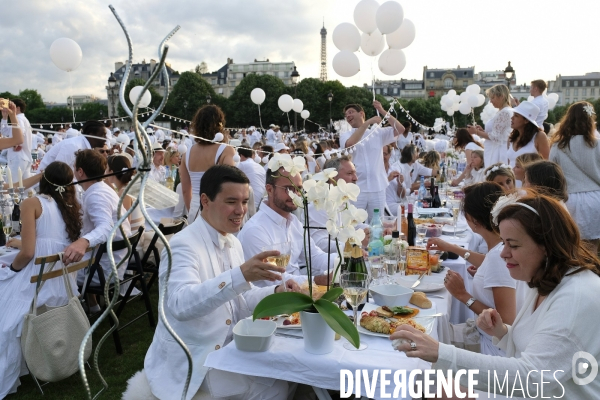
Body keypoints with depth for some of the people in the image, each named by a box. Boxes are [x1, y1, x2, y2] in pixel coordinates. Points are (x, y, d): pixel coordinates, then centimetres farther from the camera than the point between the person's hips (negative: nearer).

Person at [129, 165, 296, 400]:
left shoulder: (233, 243, 5)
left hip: (226, 350, 8)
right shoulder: (183, 245, -21)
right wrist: (240, 275, -48)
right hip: (190, 362, -7)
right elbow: (181, 304, -38)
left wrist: (276, 292, -8)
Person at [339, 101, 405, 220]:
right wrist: (367, 122, -14)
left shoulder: (378, 133, 10)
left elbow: (400, 129, -1)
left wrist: (382, 111, -5)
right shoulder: (345, 135, 5)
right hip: (356, 189, -1)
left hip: (377, 189, 2)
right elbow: (350, 144, -17)